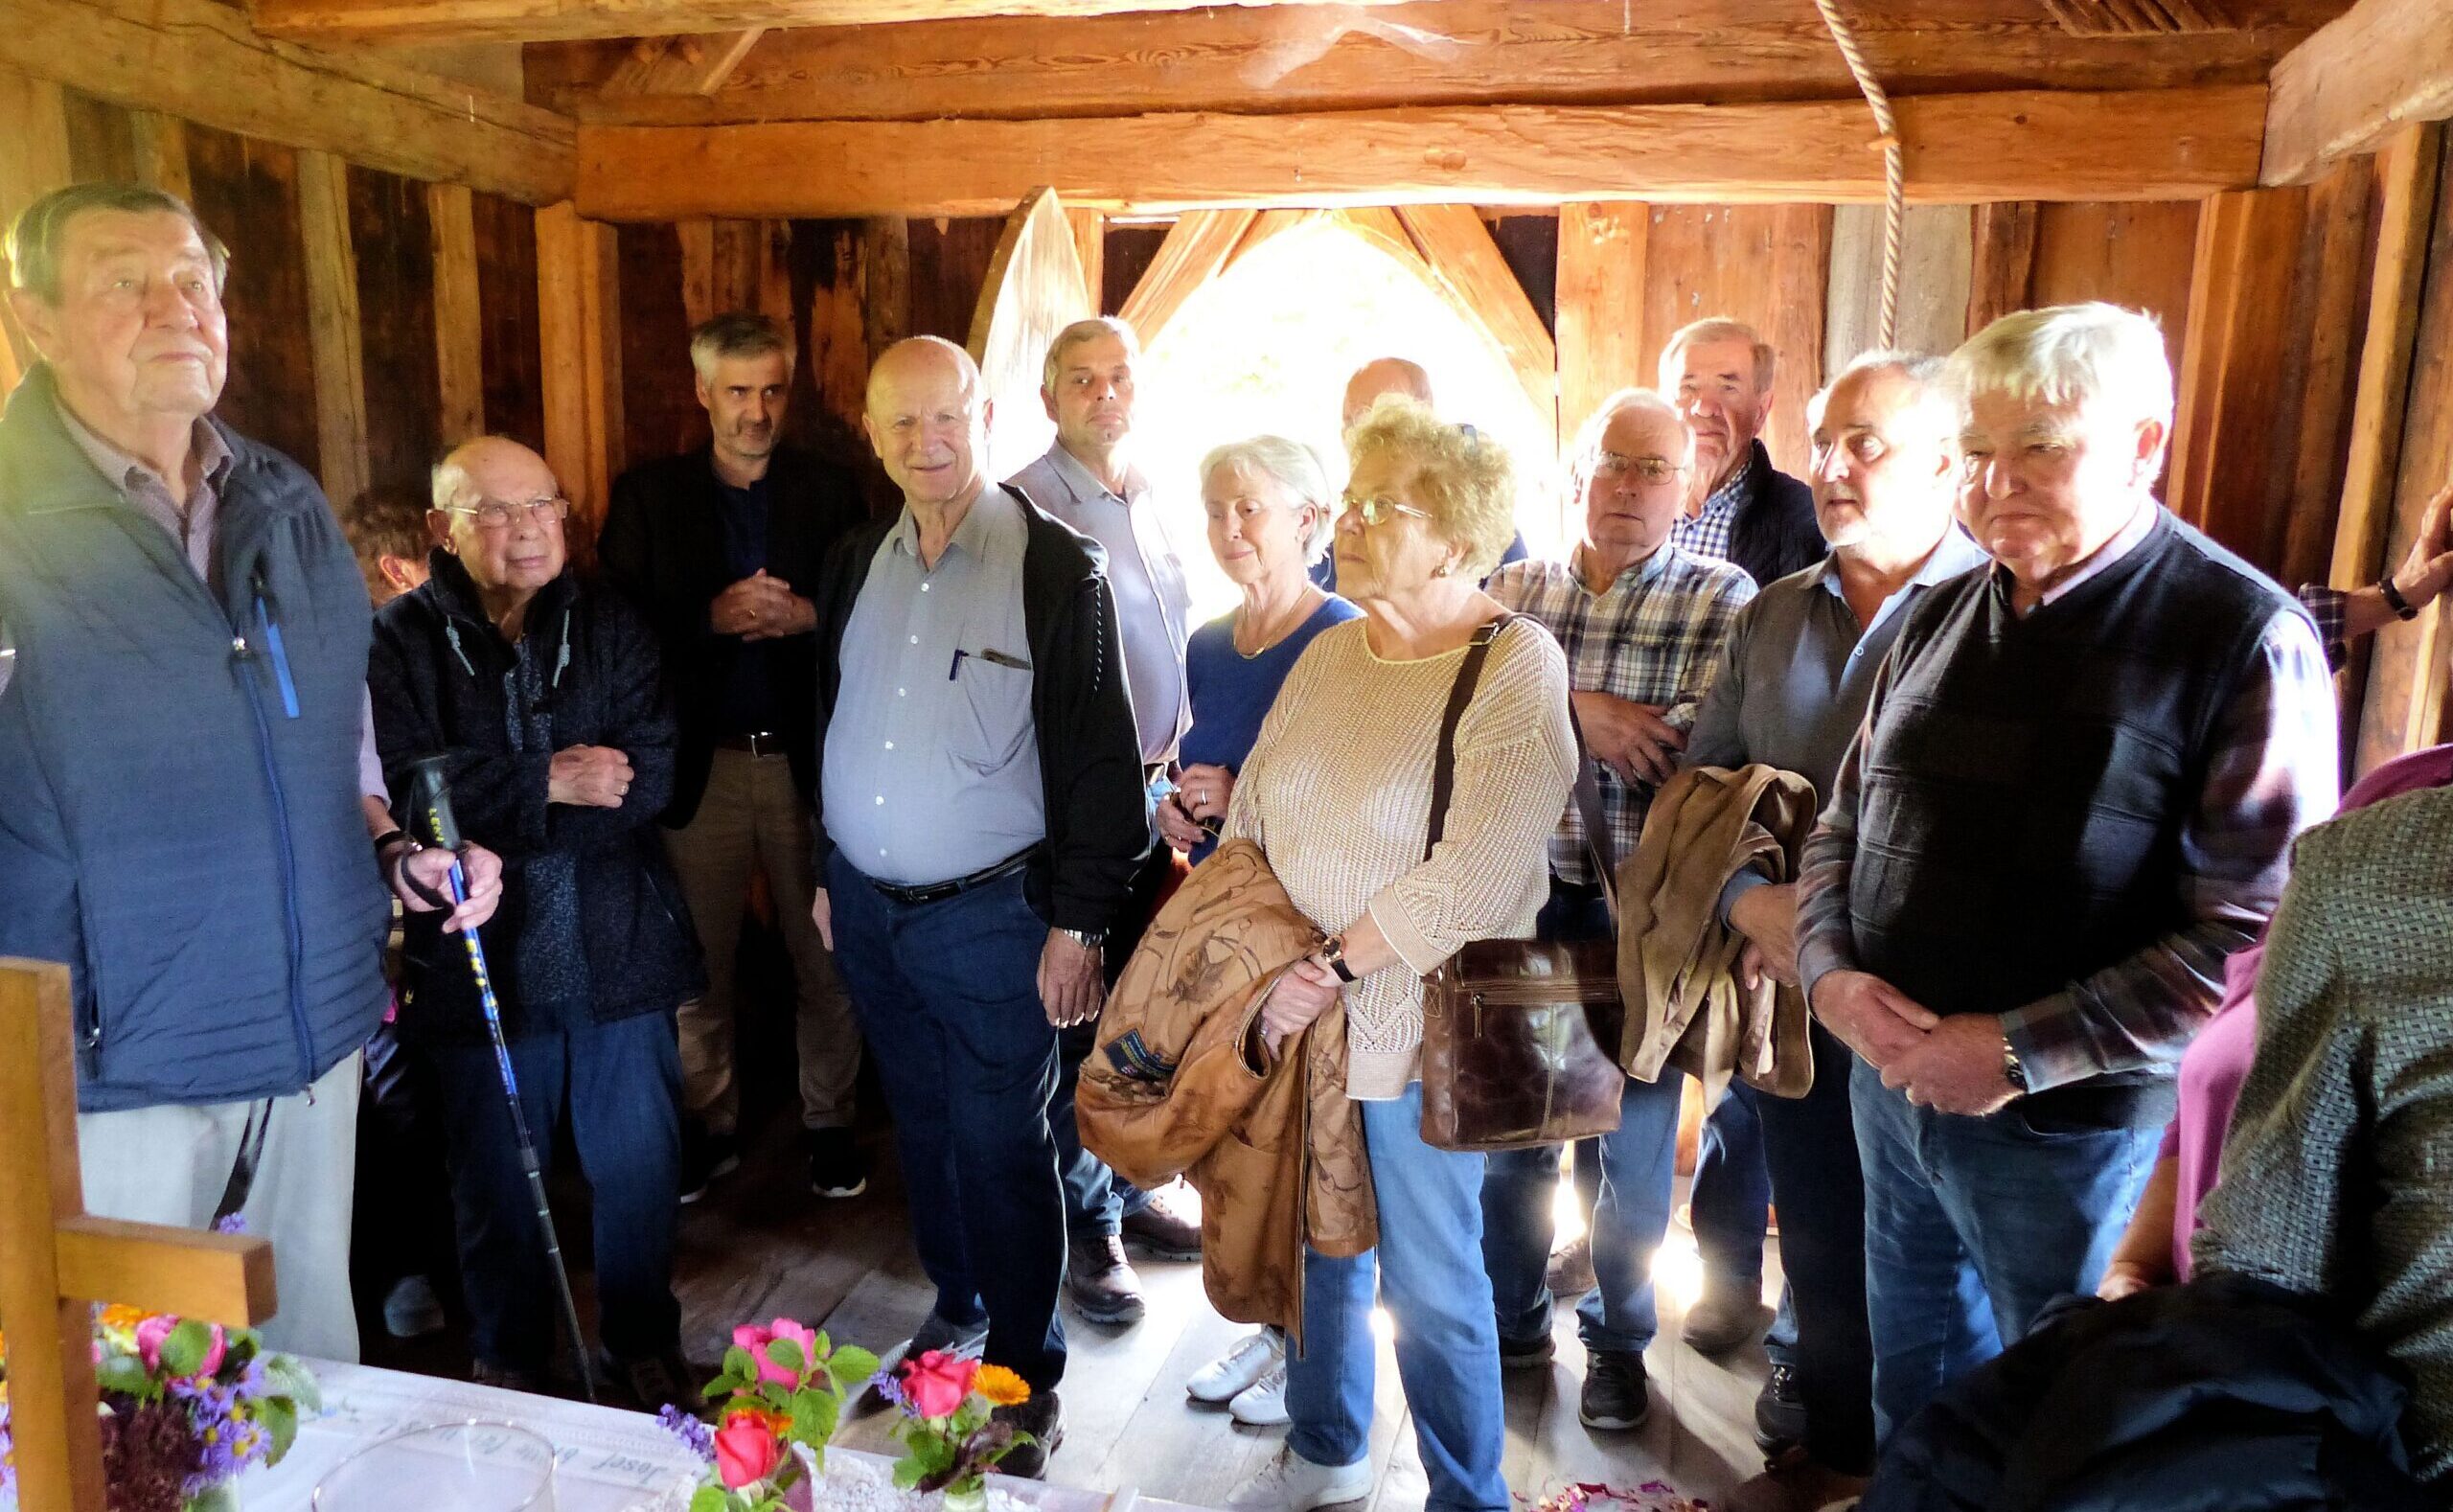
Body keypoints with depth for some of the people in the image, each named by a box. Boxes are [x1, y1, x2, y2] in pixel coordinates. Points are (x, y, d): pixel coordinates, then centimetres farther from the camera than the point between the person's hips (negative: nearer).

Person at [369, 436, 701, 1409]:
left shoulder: (612, 628, 3)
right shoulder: (402, 641, -3)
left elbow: (649, 775, -10)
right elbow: (405, 785, -18)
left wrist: (493, 801, -15)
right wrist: (549, 783, -17)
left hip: (620, 951, 2)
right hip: (477, 960, -1)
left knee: (640, 1164, 12)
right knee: (496, 1181, 15)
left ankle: (646, 1345, 34)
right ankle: (509, 1366, 36)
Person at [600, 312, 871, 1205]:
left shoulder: (831, 493, 6)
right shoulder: (647, 496, 6)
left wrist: (804, 615, -15)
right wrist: (714, 616, -17)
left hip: (808, 757, 0)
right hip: (700, 763, 0)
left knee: (825, 956, 6)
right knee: (697, 961, 7)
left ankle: (828, 1123, 21)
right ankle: (707, 1128, 23)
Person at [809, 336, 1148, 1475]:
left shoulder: (1057, 569, -12)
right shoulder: (857, 564, 7)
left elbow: (1100, 759, -13)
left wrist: (1080, 923, -14)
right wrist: (824, 873, 16)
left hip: (990, 914, -5)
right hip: (866, 909, 6)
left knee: (1000, 1147, 2)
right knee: (922, 1125, 18)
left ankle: (1026, 1378, 21)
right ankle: (955, 1308, 39)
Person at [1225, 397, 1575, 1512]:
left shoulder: (1517, 668, -14)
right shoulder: (1330, 654, 6)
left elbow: (1475, 874, -22)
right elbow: (1252, 813, 7)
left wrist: (1334, 968, -19)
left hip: (1417, 1033, -6)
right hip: (1300, 1022, 6)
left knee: (1429, 1285, 7)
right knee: (1315, 1247, 20)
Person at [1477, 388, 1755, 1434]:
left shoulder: (1723, 600, -4)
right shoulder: (1514, 589, 6)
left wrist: (1546, 710, -15)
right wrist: (1578, 710, -20)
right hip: (1520, 896, 3)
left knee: (1632, 1139, 11)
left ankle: (1619, 1338, 32)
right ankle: (1512, 1318, 35)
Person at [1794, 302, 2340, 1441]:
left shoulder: (2246, 639, -13)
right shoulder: (1941, 618, 6)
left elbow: (2256, 931, -19)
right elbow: (1845, 825, 12)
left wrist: (2022, 1051, -20)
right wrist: (1830, 971, -5)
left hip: (2070, 1125, -5)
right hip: (1892, 1085, 5)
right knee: (1912, 1408, 23)